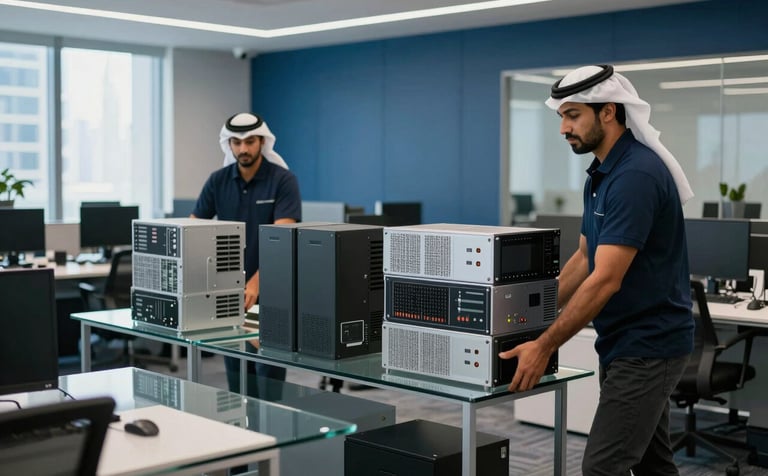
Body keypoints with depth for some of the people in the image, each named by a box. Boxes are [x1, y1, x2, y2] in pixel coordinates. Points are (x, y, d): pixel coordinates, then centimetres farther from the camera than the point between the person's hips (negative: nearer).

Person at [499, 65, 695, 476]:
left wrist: (544, 346, -24)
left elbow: (606, 280, -26)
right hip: (628, 341, 10)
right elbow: (584, 259, 19)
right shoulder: (602, 173, 10)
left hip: (647, 345, -10)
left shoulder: (637, 175, -22)